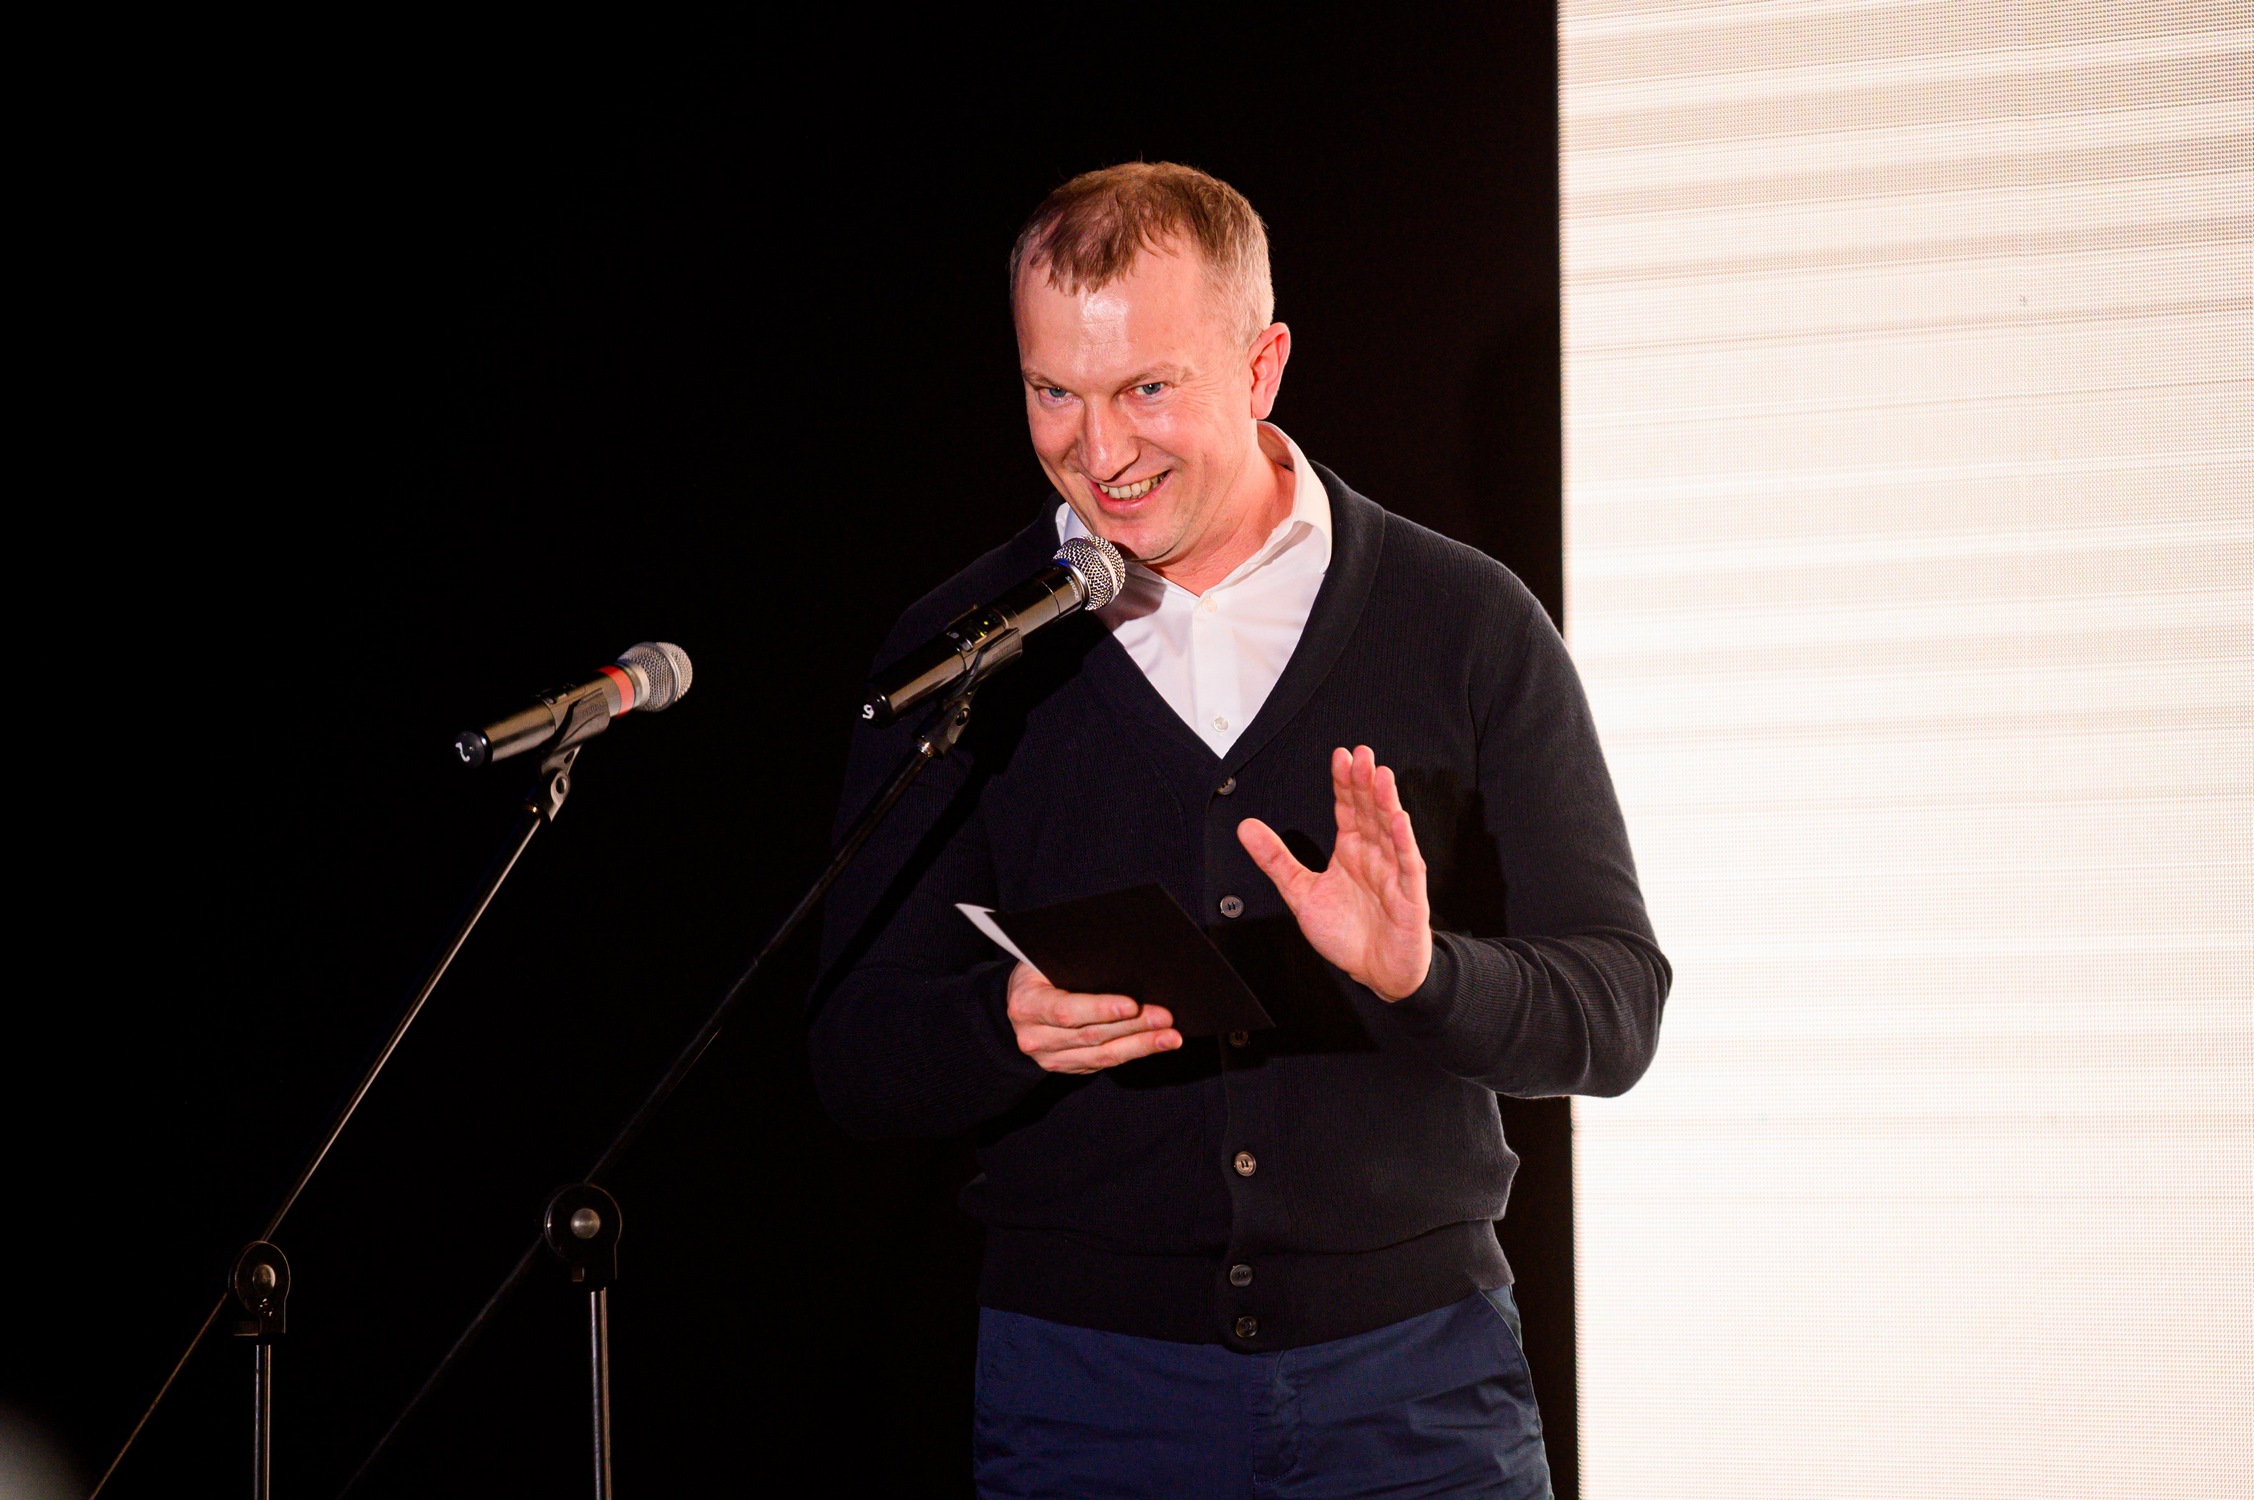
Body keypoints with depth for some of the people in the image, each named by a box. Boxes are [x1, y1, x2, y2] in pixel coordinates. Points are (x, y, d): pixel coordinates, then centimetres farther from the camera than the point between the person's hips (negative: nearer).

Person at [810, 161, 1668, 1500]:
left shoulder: (1469, 625, 0)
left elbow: (1616, 1010, -3)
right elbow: (857, 1062, 0)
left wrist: (1422, 974, -22)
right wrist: (1011, 1025, -21)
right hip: (1084, 1384, 0)